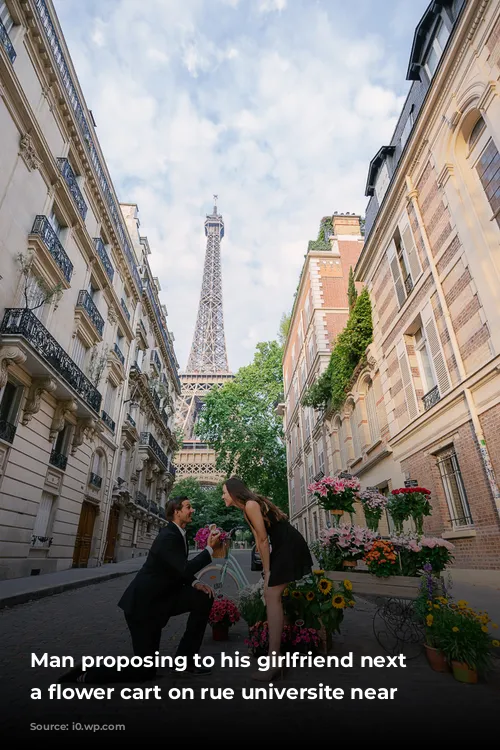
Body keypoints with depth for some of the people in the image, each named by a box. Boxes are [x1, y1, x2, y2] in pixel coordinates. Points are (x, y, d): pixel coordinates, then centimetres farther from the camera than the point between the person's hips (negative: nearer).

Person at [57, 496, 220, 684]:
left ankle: (184, 658, 10)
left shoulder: (178, 534, 5)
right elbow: (184, 570, -31)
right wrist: (210, 549, -25)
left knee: (204, 597, -3)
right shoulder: (168, 537, -24)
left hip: (158, 599, 9)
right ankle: (86, 675, 12)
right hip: (143, 603, -9)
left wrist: (195, 583, -5)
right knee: (145, 670, 0)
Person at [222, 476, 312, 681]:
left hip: (290, 546, -10)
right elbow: (259, 541, 12)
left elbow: (264, 540, -16)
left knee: (272, 597, -10)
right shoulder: (246, 509, 13)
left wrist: (267, 571, -8)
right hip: (282, 547, 10)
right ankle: (275, 650, 26)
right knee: (270, 595, 14)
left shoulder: (251, 504, -17)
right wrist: (266, 570, 9)